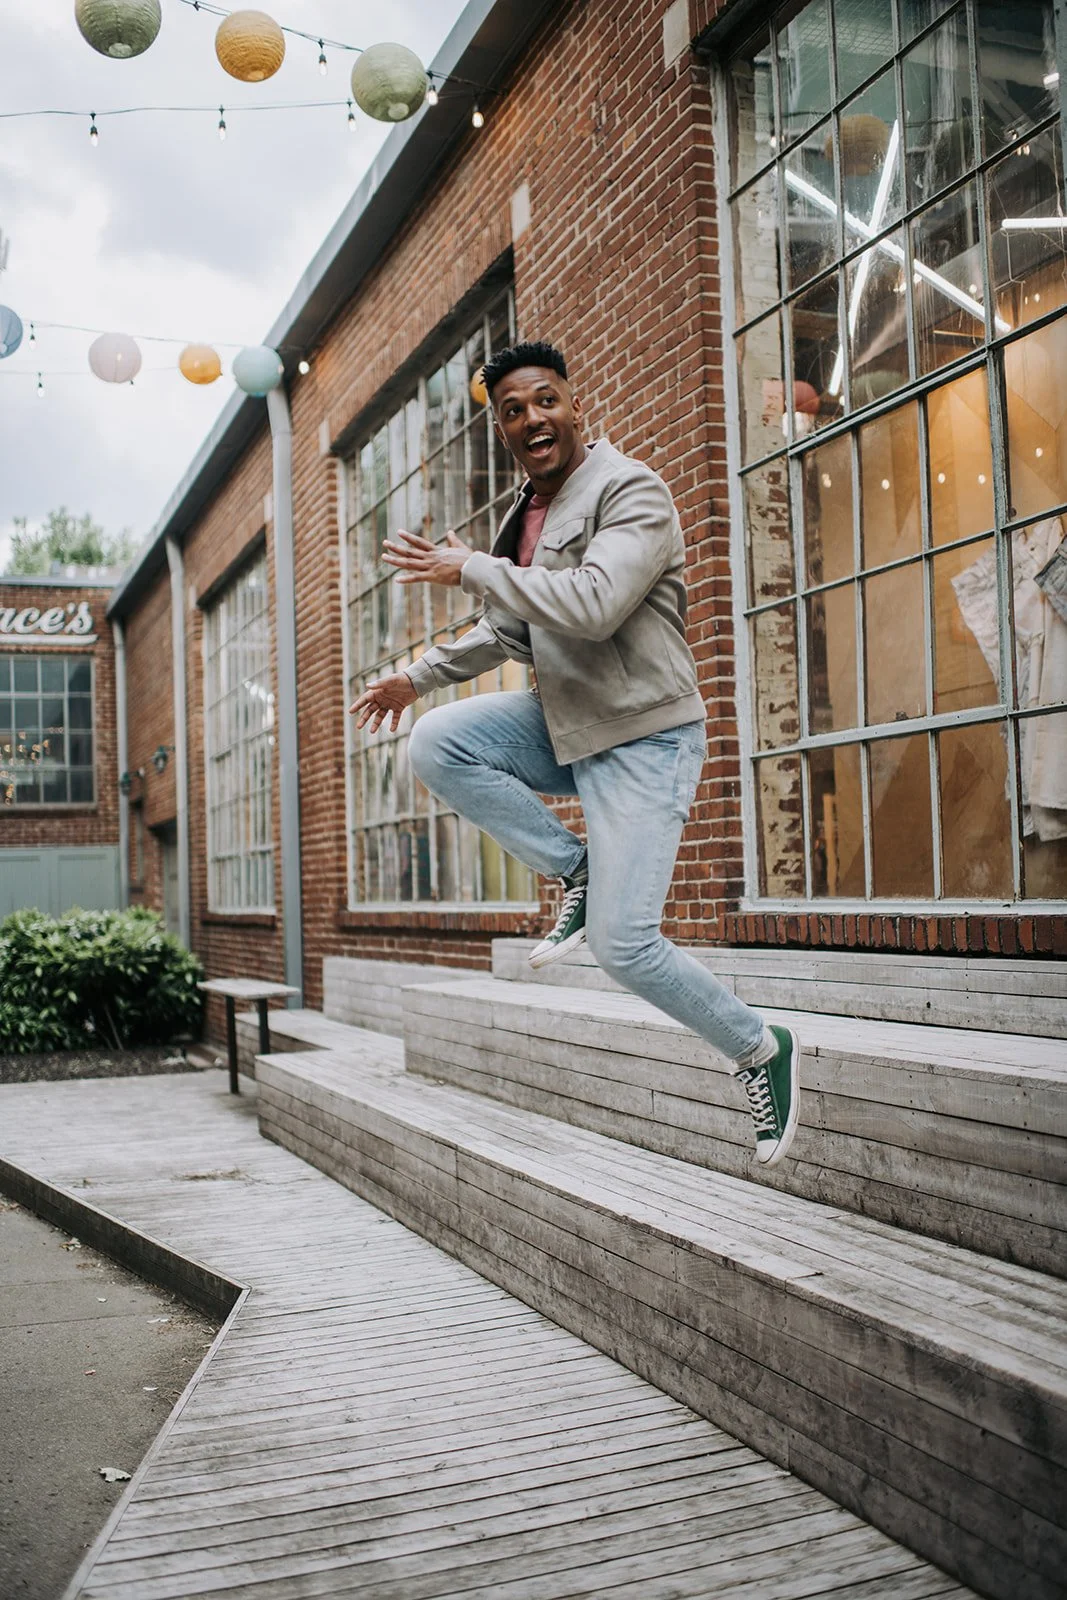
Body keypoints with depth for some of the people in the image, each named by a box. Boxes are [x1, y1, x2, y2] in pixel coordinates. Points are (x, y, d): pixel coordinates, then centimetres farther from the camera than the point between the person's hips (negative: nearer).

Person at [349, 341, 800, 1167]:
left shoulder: (633, 491, -14)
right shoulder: (525, 513, 10)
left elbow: (592, 604, -31)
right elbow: (506, 632, 24)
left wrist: (470, 568, -22)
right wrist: (418, 675, 17)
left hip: (643, 734, -8)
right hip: (563, 722, 8)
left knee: (624, 942, -14)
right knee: (437, 744, -13)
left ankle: (762, 1049, 11)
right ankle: (578, 872, 0)